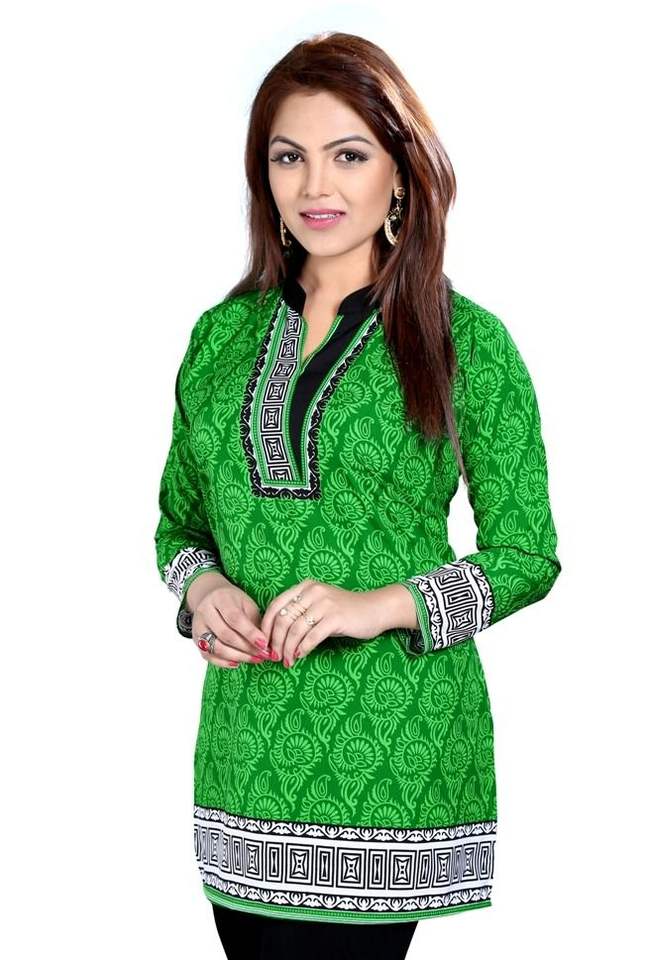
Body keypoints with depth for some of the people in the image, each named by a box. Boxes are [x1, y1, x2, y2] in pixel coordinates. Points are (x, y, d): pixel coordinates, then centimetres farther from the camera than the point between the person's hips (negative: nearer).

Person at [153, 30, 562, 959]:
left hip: (392, 748, -3)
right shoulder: (224, 334, 9)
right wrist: (202, 587, -4)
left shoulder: (467, 341, -2)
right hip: (249, 736, 4)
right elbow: (179, 520, 18)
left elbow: (527, 556, -1)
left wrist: (380, 606, -15)